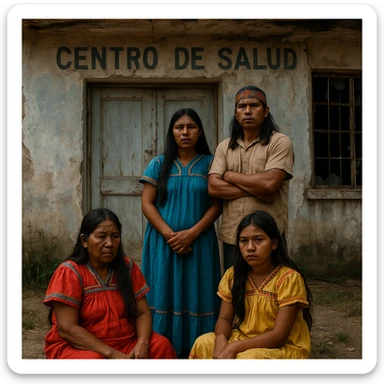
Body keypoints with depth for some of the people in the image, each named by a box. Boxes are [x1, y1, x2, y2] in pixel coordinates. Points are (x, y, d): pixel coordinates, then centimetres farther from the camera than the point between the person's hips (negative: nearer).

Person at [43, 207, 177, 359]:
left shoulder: (128, 267, 2)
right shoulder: (69, 272, -13)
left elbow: (142, 313, 1)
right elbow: (66, 329, -19)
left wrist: (142, 343, -20)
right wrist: (112, 354, -24)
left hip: (125, 343, 5)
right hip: (75, 347, -4)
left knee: (162, 346, -19)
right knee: (92, 360, -35)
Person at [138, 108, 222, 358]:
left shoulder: (210, 164, 5)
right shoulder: (159, 164, 5)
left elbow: (217, 205, -1)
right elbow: (147, 203, -1)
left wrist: (191, 233, -13)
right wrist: (170, 234, -12)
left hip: (199, 242, 0)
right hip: (163, 242, 0)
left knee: (196, 295, 1)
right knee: (165, 294, 0)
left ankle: (193, 351, 10)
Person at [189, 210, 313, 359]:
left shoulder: (289, 278, -19)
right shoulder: (233, 275, -1)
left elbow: (278, 336, -21)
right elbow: (224, 319, -1)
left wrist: (233, 347, -28)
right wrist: (221, 340, -25)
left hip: (284, 348, -5)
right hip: (244, 341, 5)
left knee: (248, 358, -33)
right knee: (203, 344, -17)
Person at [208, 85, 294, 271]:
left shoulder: (280, 142, -4)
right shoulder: (224, 147, 9)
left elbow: (270, 183, -18)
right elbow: (213, 187, -3)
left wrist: (230, 175, -5)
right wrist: (256, 189, -13)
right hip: (231, 237, 4)